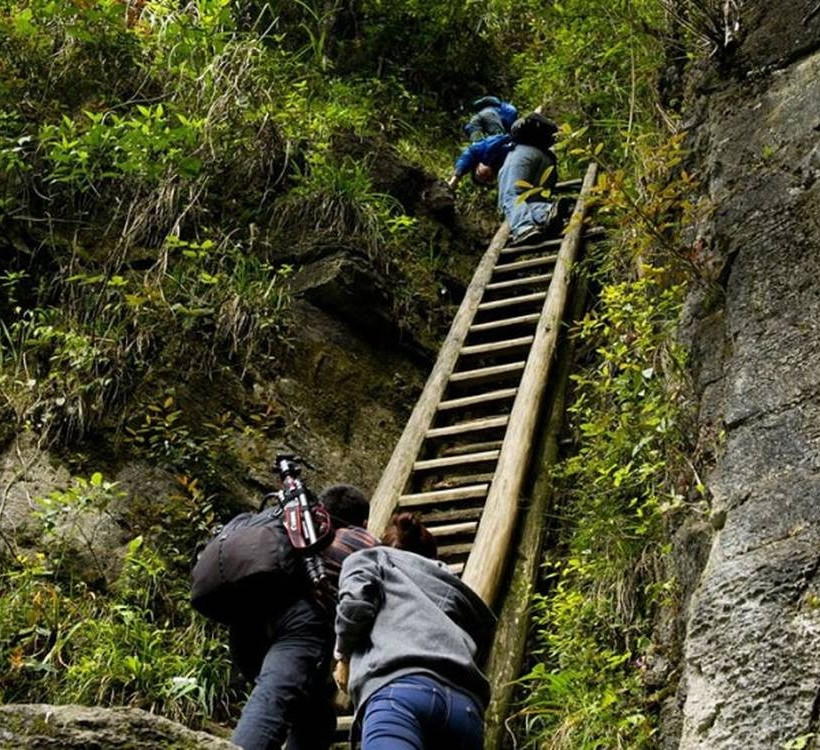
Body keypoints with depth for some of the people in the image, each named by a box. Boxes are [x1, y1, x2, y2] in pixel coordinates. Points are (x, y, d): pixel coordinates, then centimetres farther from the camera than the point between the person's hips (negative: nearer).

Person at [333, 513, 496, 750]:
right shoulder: (455, 586, 40)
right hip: (465, 704, 5)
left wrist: (344, 656, 25)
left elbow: (355, 603, 7)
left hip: (400, 690, -5)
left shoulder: (370, 558, 29)